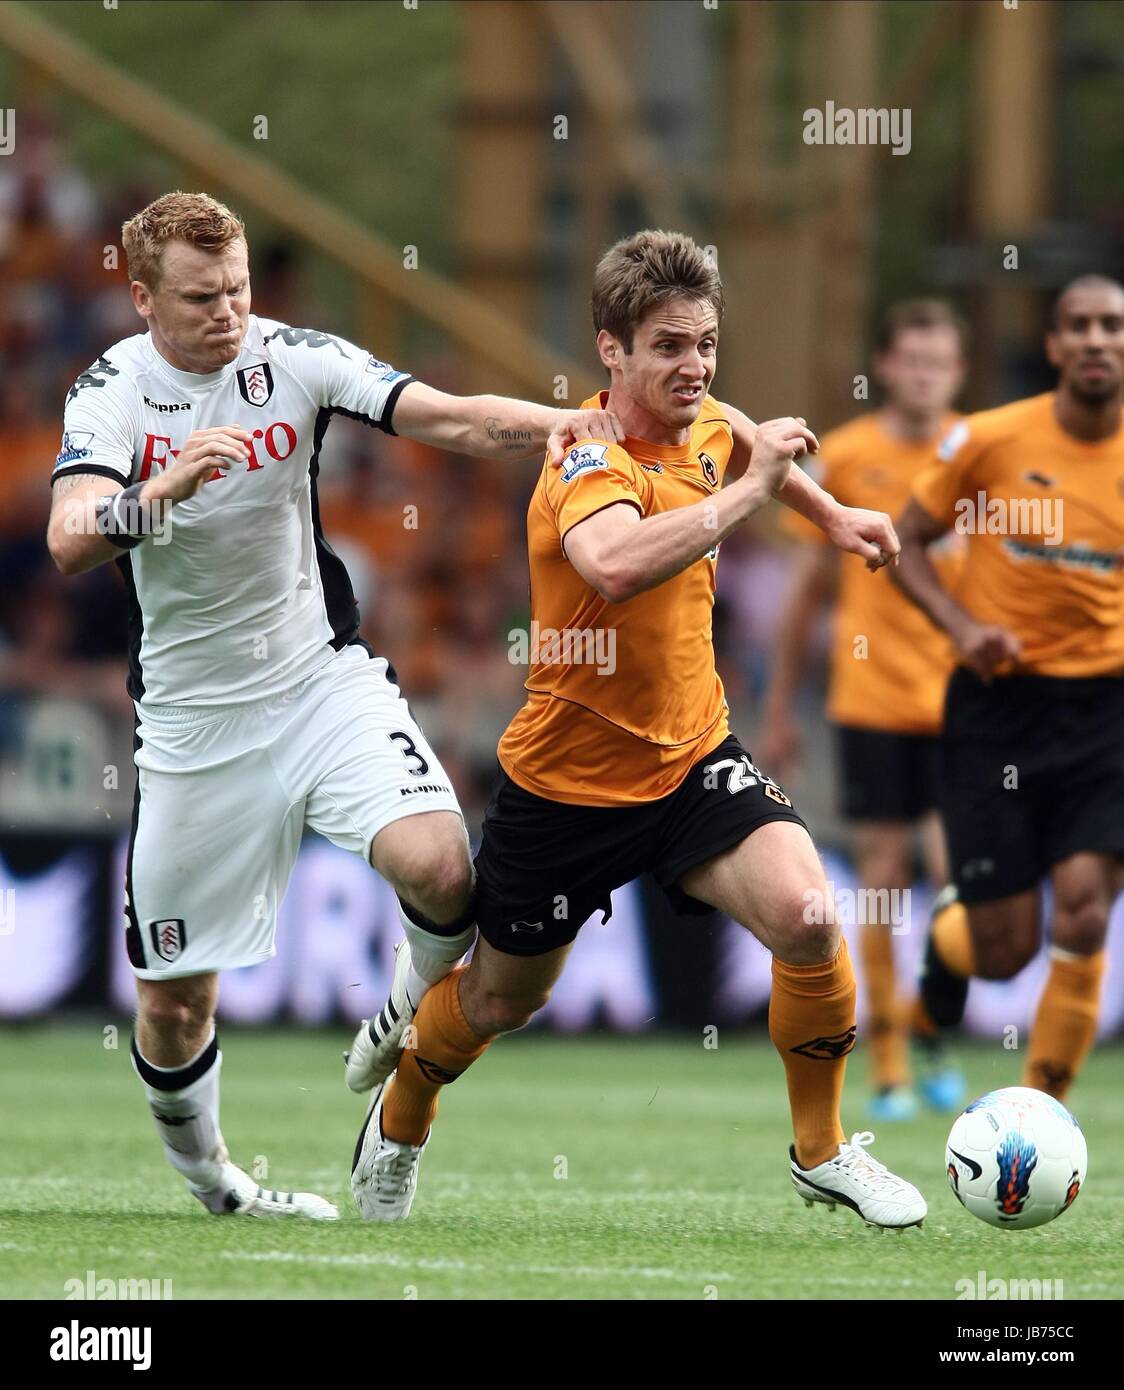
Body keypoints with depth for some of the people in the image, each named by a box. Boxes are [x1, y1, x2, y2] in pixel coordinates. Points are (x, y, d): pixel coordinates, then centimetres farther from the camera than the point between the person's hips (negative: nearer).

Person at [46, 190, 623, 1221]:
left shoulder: (295, 359, -6)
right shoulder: (114, 392, -9)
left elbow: (447, 418, -17)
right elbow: (69, 544, -25)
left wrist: (552, 425, -36)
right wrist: (162, 491, -44)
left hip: (321, 677, 0)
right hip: (191, 720, 0)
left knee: (439, 868, -25)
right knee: (173, 1000, 3)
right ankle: (205, 1176, 33)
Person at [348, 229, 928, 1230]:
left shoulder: (705, 427, -3)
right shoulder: (591, 464, -27)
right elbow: (617, 564, -52)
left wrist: (831, 515, 20)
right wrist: (750, 490, -45)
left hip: (691, 759, 5)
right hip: (567, 781, -5)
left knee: (805, 915, -22)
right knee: (501, 999, 15)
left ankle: (823, 1152, -2)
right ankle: (399, 1125, 49)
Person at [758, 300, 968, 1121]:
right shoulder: (846, 457, 1)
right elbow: (813, 586, 9)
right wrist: (780, 708, 12)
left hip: (960, 704, 0)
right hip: (871, 699, 0)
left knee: (958, 872, -10)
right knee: (884, 872, 0)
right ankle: (889, 1066, 8)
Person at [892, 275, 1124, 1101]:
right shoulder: (990, 442, -6)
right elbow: (907, 543, 4)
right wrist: (962, 625, -12)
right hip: (996, 702, -1)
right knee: (1005, 950, 0)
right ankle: (948, 938, 38)